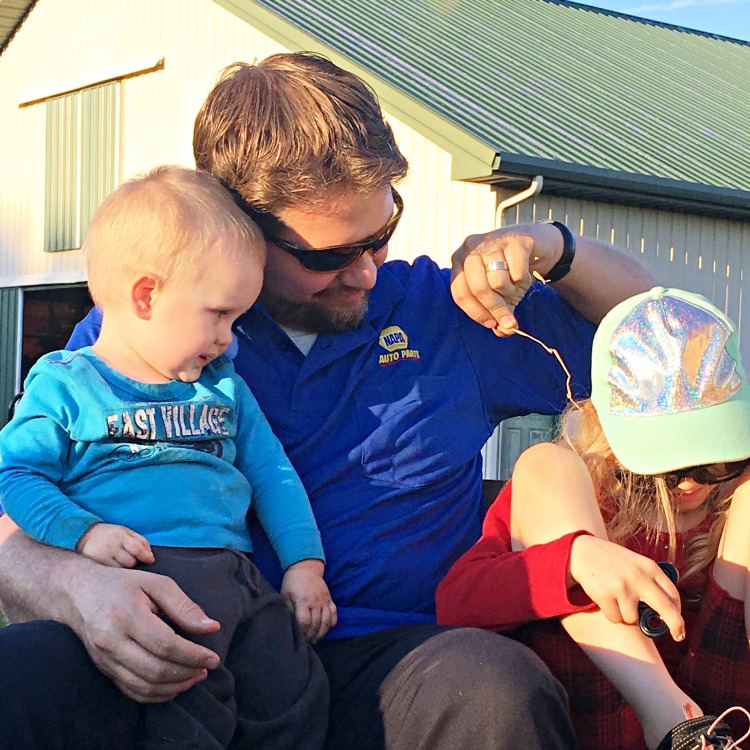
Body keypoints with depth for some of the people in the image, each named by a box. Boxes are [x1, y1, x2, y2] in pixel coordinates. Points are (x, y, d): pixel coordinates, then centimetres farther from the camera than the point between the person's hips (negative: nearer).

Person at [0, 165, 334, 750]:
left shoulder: (225, 389, 24)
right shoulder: (64, 385, 7)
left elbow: (273, 476, 24)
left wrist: (305, 563, 13)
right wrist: (83, 531, -13)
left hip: (236, 569, 6)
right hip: (142, 574, -5)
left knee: (298, 695, -9)